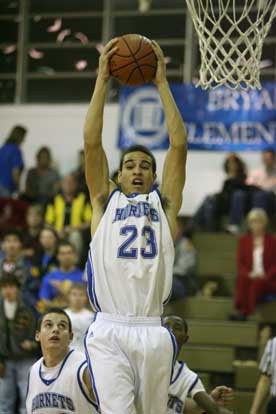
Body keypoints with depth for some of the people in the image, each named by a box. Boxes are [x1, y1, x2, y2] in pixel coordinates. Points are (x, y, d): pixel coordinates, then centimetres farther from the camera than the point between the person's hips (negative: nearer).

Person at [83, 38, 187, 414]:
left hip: (153, 331, 2)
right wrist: (102, 79, 5)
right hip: (109, 330, -1)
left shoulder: (164, 203, 15)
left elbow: (179, 144, 7)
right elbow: (92, 143, 6)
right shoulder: (105, 201, 15)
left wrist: (161, 82, 8)